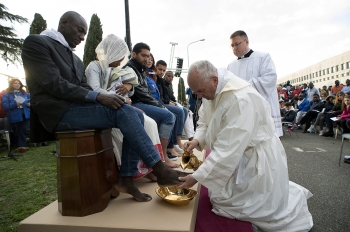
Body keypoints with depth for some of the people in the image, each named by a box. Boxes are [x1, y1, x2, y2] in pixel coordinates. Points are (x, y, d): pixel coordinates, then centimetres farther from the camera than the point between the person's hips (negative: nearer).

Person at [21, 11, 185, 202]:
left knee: (136, 115, -11)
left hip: (78, 108, 8)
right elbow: (54, 84, -15)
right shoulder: (36, 42, -1)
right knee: (123, 112, -26)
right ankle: (160, 170, -21)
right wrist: (98, 96, -22)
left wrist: (103, 98, -9)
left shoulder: (76, 59, 24)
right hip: (59, 112, -8)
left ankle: (126, 178, -10)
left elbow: (84, 89, 13)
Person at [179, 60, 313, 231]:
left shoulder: (241, 99, -33)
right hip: (239, 156, 9)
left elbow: (228, 150, -34)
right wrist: (197, 140, -14)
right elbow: (205, 122, 6)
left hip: (256, 159, -8)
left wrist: (197, 177, -30)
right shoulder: (212, 90, -5)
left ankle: (296, 200, 25)